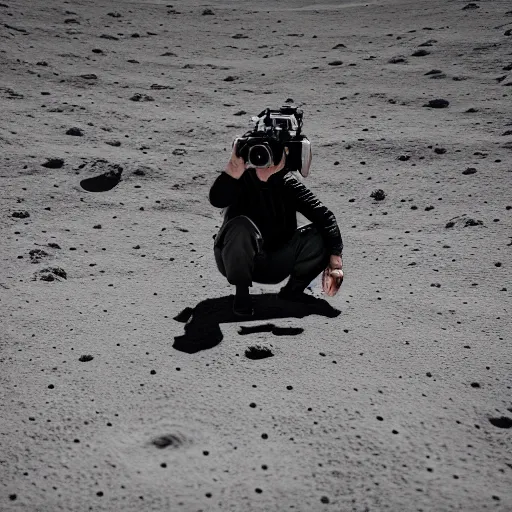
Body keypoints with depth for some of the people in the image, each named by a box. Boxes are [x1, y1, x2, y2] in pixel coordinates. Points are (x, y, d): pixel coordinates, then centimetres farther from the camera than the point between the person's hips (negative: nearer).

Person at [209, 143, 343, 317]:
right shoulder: (242, 179, -11)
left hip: (276, 263, 3)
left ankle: (293, 288, 4)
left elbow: (324, 216, -13)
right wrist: (235, 165, -44)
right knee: (241, 226, -35)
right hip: (238, 261, -3)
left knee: (322, 235, -13)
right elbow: (217, 199, -34)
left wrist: (335, 253, -25)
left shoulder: (289, 184, -4)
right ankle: (241, 292, -15)